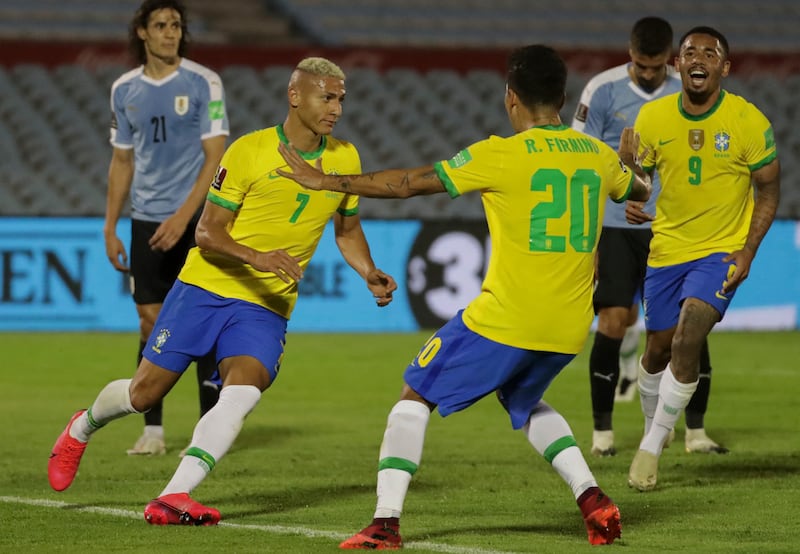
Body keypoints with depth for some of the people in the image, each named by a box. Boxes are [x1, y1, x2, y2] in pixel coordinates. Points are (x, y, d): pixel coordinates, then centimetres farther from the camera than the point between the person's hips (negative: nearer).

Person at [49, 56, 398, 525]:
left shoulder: (345, 159, 3)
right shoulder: (249, 151, -10)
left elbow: (348, 230, 20)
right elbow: (208, 233, -10)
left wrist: (370, 274, 1)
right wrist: (257, 257, -28)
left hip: (268, 308, 2)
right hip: (206, 289, -2)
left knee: (243, 391, -25)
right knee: (145, 392, 3)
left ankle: (173, 498, -28)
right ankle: (82, 428, 37)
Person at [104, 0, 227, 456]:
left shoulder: (203, 83, -6)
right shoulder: (125, 89, 7)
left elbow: (215, 158, -9)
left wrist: (182, 217, -17)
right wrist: (111, 227, 10)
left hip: (195, 219, -4)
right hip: (147, 221, 4)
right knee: (151, 322, 3)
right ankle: (153, 430, 8)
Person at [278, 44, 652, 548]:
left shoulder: (501, 155, -10)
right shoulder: (598, 155, 6)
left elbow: (408, 183, -6)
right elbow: (639, 190, 30)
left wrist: (327, 181, 4)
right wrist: (629, 162, 53)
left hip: (502, 320, -6)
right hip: (568, 330, 6)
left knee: (415, 398, 11)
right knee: (525, 403, 32)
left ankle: (386, 523, 0)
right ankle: (591, 497, 13)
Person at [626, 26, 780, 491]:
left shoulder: (749, 121, -13)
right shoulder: (653, 117, -7)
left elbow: (769, 189, -4)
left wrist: (748, 252, -11)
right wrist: (631, 203, -17)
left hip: (722, 250, -3)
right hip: (666, 248, 3)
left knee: (688, 340, -21)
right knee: (659, 349, 10)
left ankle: (652, 447, -8)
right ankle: (653, 429, 38)